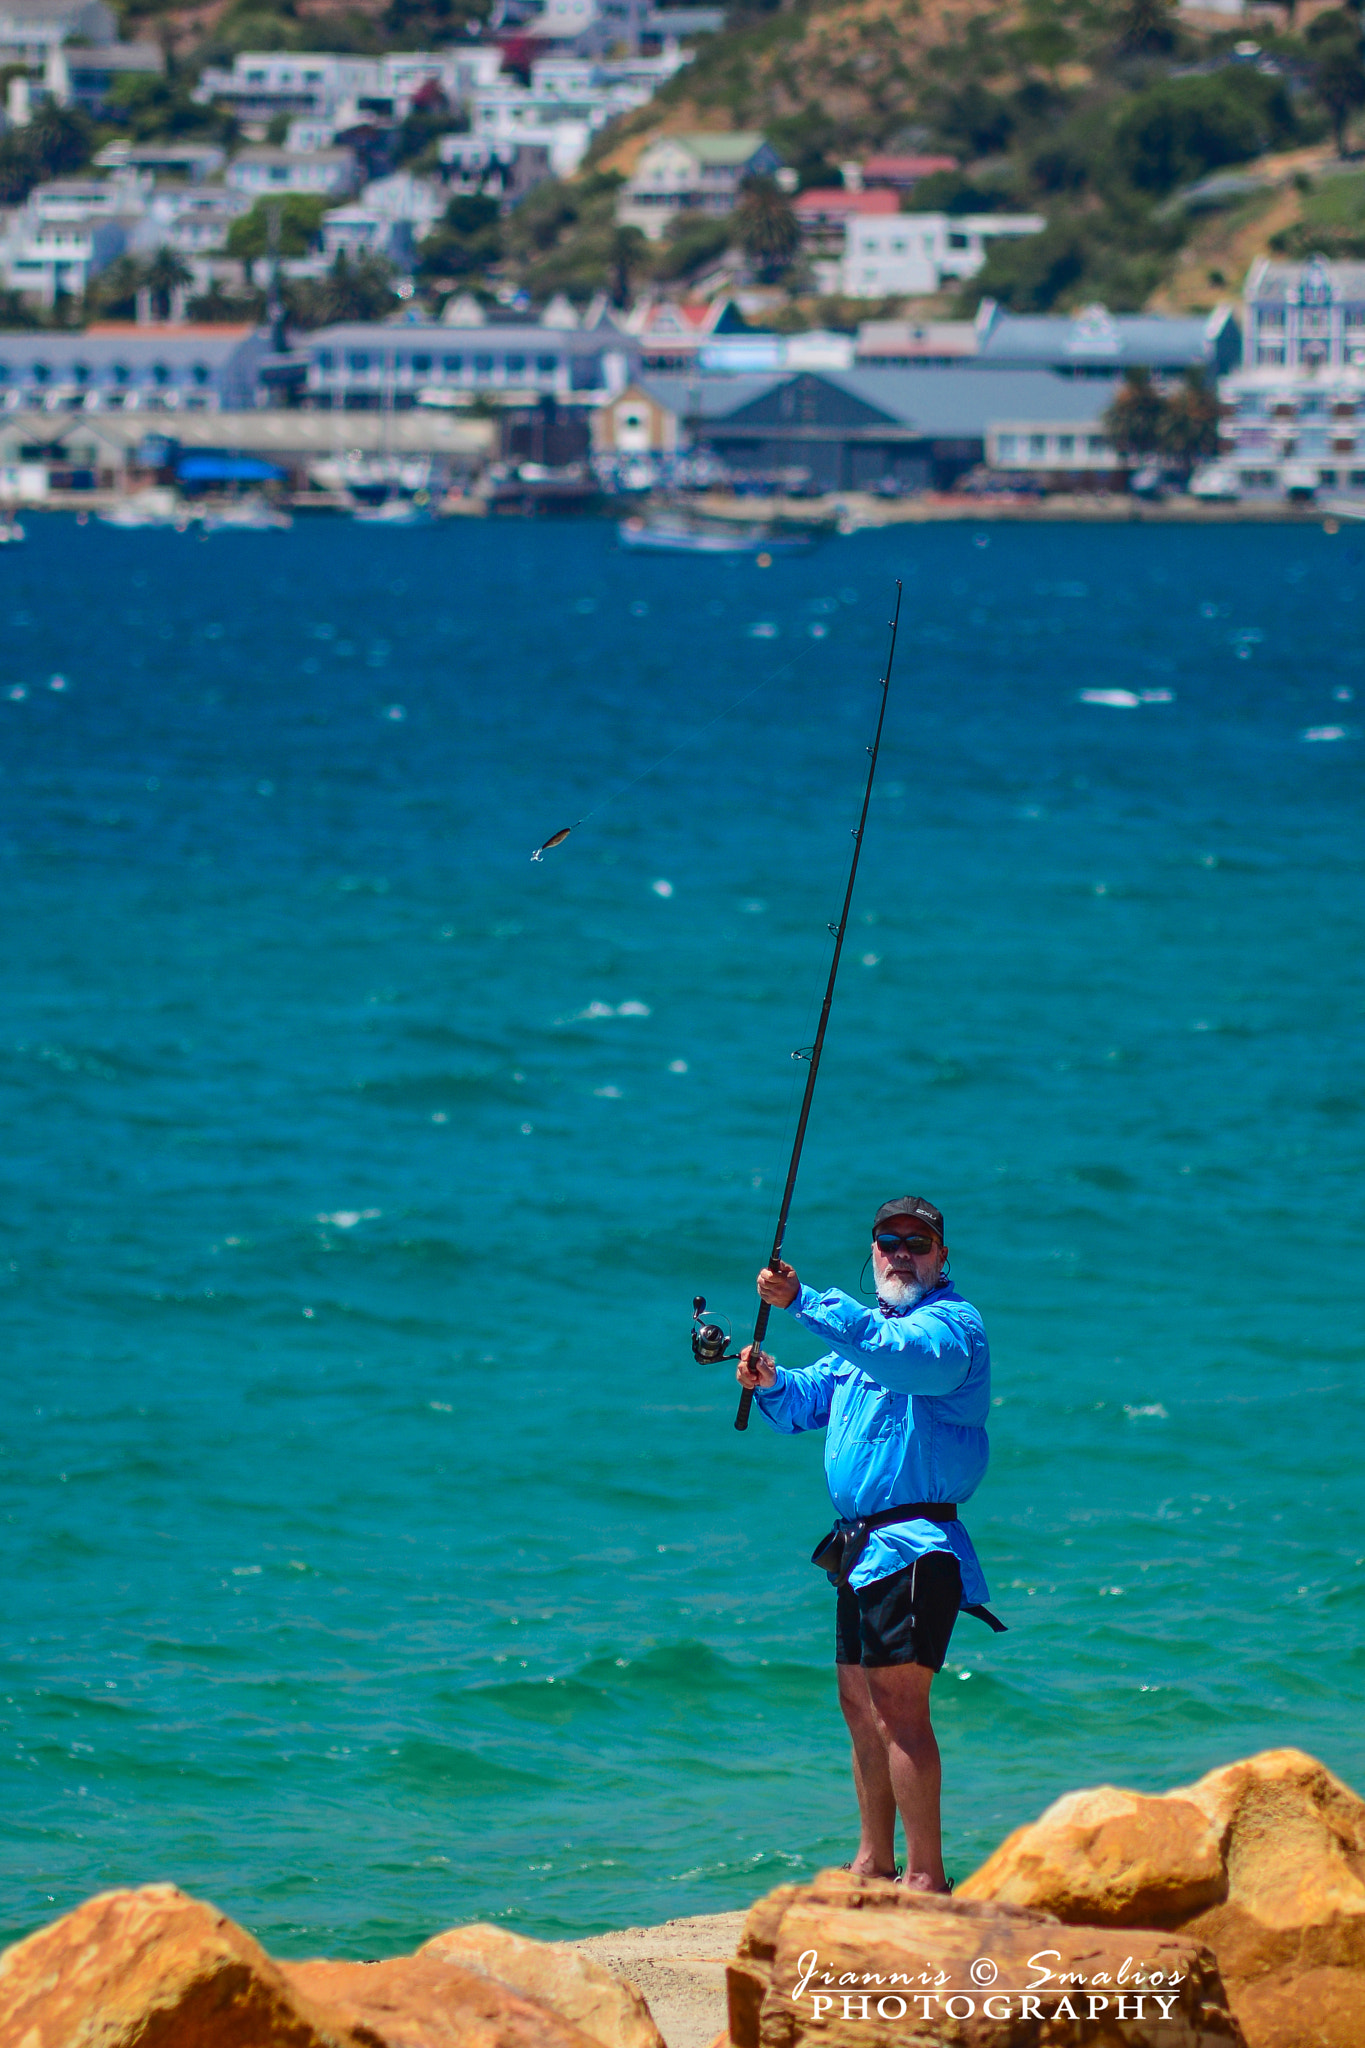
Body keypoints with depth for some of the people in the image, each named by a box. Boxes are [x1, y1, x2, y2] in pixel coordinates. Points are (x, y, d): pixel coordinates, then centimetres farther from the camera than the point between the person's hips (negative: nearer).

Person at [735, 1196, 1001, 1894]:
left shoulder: (952, 1324, -10)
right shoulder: (866, 1325, 21)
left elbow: (898, 1353, -32)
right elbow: (805, 1405, 22)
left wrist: (804, 1301, -38)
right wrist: (772, 1383, -1)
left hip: (915, 1543, -10)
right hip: (863, 1544, 10)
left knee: (898, 1703, -15)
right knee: (860, 1702, 14)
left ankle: (926, 1875, -15)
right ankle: (874, 1862, 25)